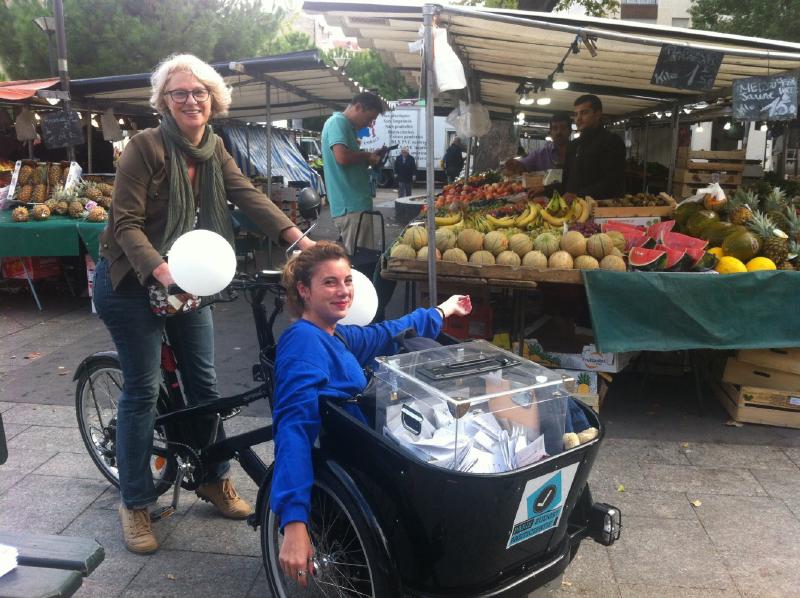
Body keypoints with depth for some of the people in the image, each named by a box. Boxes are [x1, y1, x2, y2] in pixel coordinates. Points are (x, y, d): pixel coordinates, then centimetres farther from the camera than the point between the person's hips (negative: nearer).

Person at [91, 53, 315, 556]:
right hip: (132, 282, -5)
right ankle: (135, 503, 16)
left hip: (184, 278, 6)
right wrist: (161, 271, -35)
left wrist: (300, 240, -23)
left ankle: (215, 479, 27)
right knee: (143, 389, -1)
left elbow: (250, 196, -10)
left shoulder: (214, 150, 1)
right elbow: (127, 223, -20)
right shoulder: (146, 146, -17)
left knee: (204, 382, 9)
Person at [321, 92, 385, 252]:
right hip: (352, 205, -10)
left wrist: (368, 159, 11)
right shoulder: (338, 122, -8)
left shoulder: (345, 125, 22)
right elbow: (342, 157, -24)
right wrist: (367, 156, -8)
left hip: (352, 204, 10)